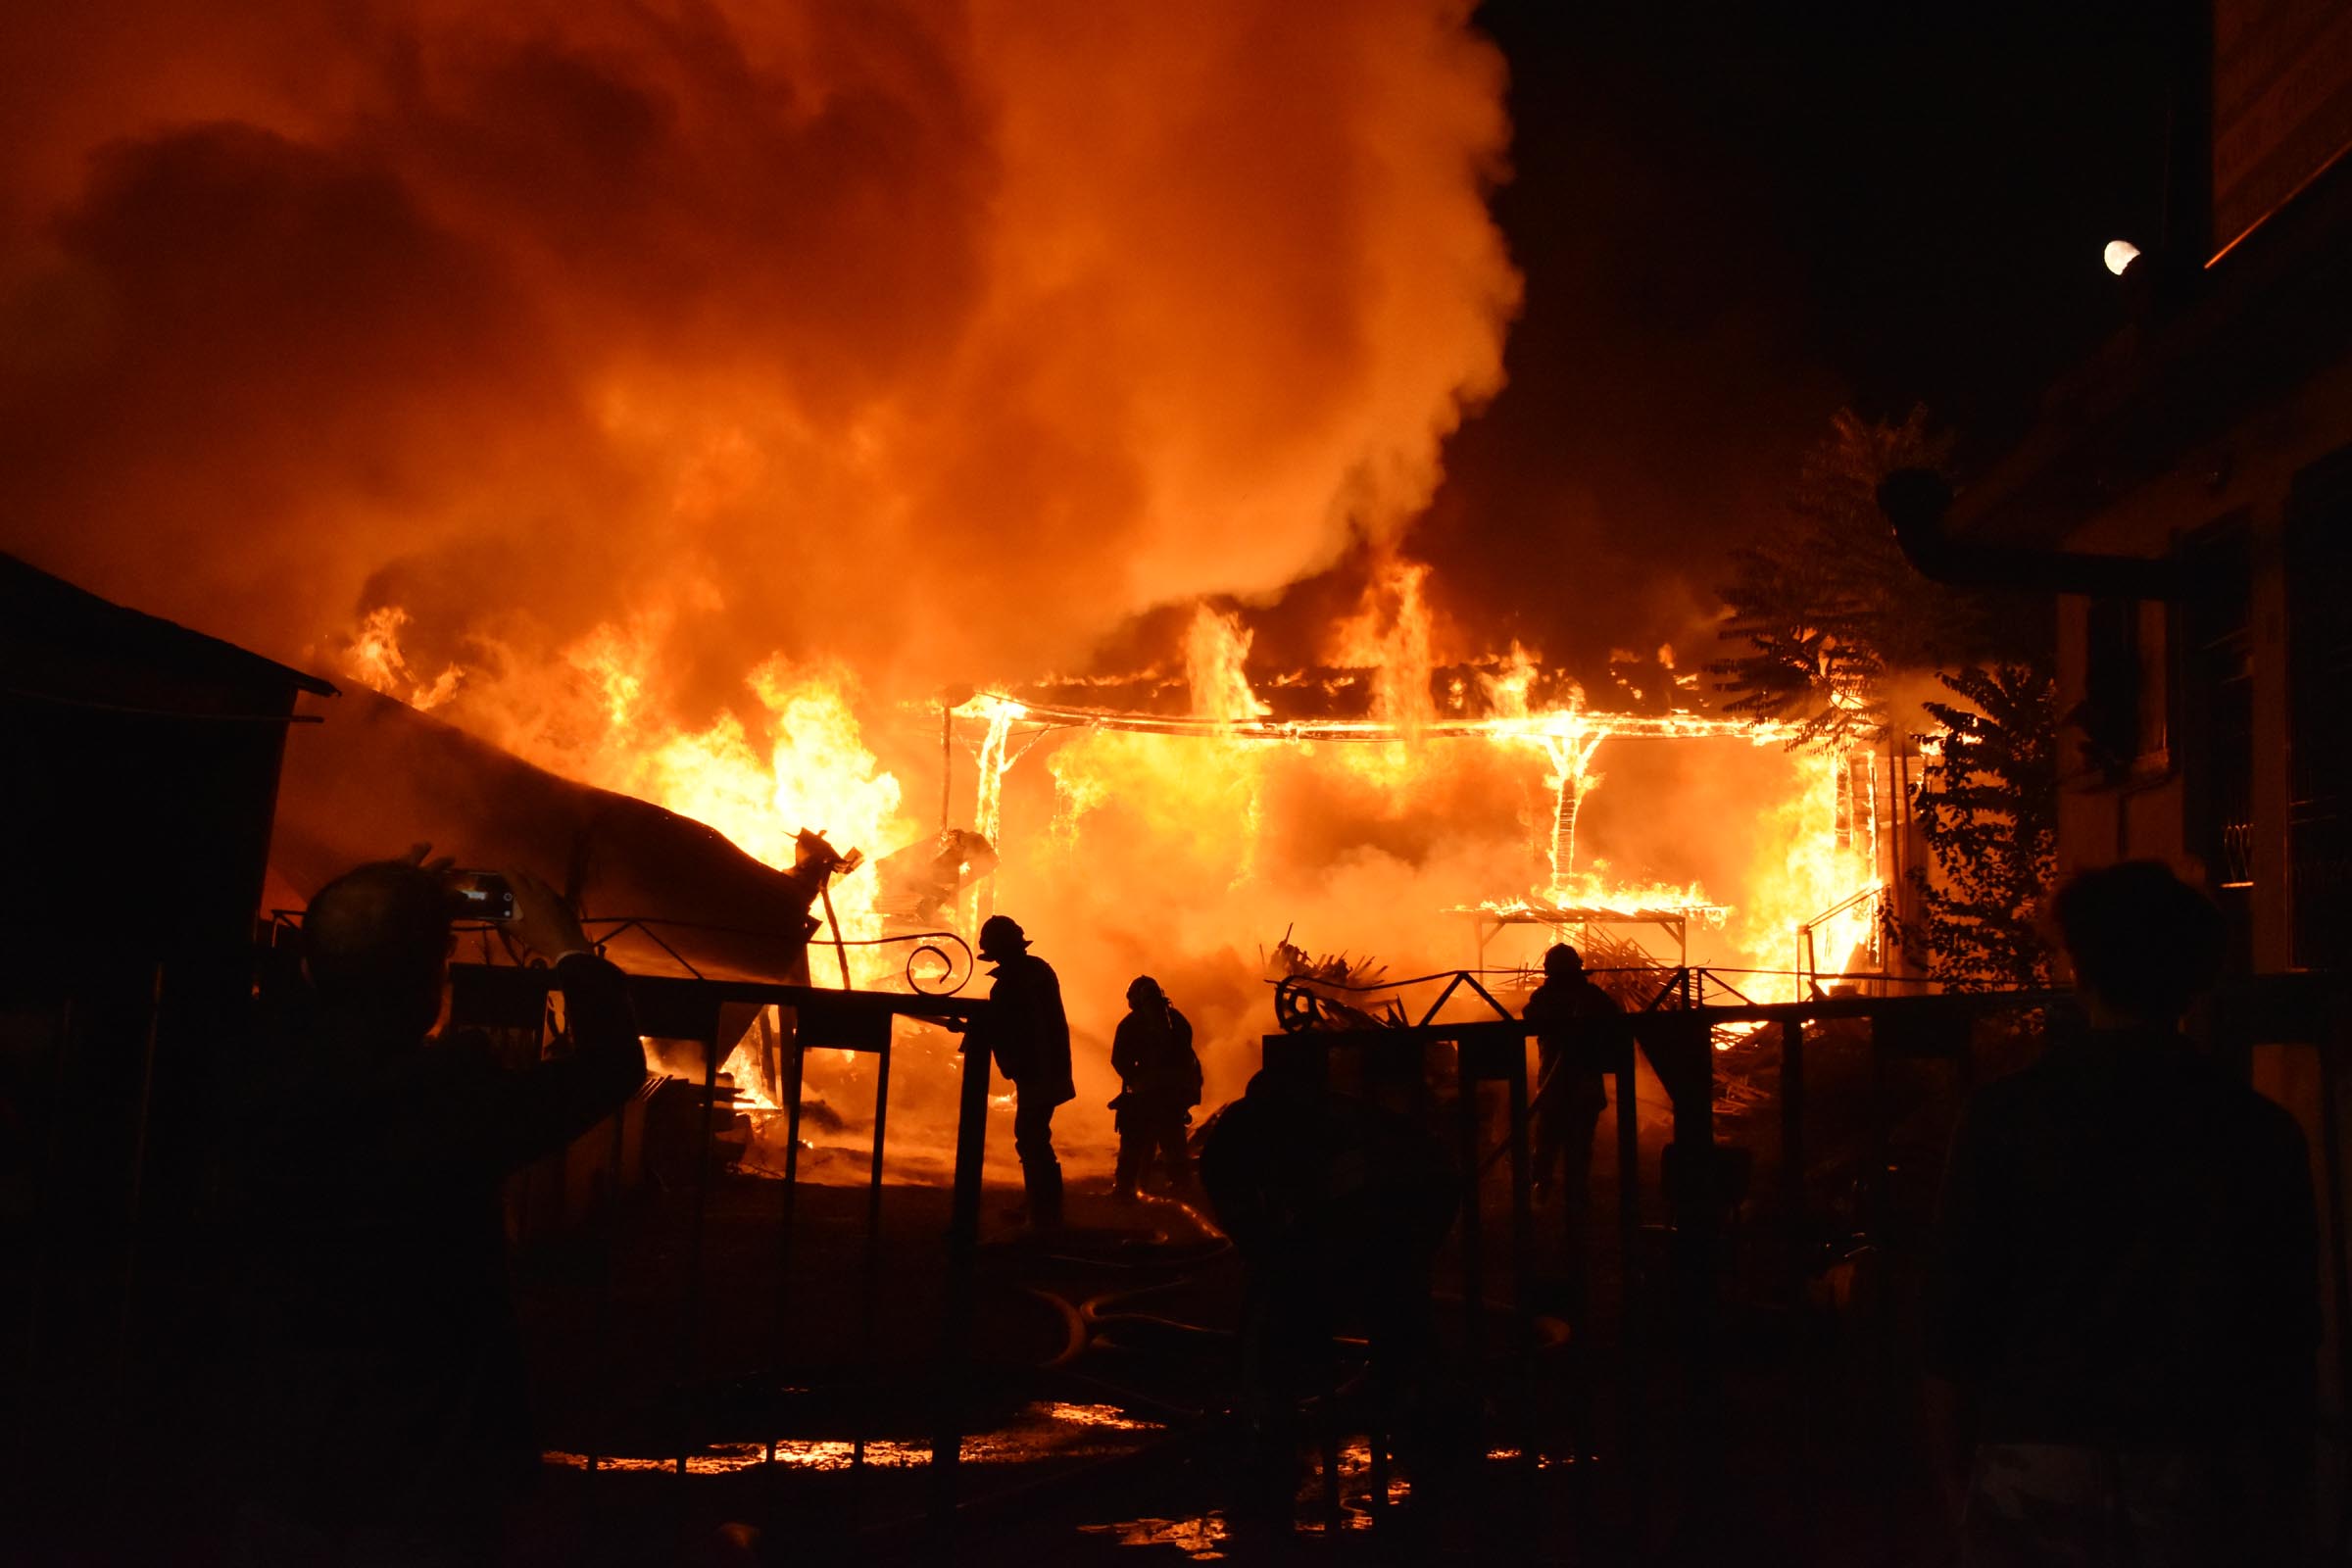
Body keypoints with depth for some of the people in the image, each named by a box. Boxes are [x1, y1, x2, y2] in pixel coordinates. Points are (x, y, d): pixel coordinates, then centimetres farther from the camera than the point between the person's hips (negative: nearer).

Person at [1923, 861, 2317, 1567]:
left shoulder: (2004, 1115, -4)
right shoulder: (2261, 1130, -1)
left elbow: (1952, 1324, -4)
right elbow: (2290, 1345, 3)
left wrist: (1961, 1489, 5)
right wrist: (2282, 1511, 13)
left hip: (2037, 1481, -1)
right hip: (2203, 1482, 1)